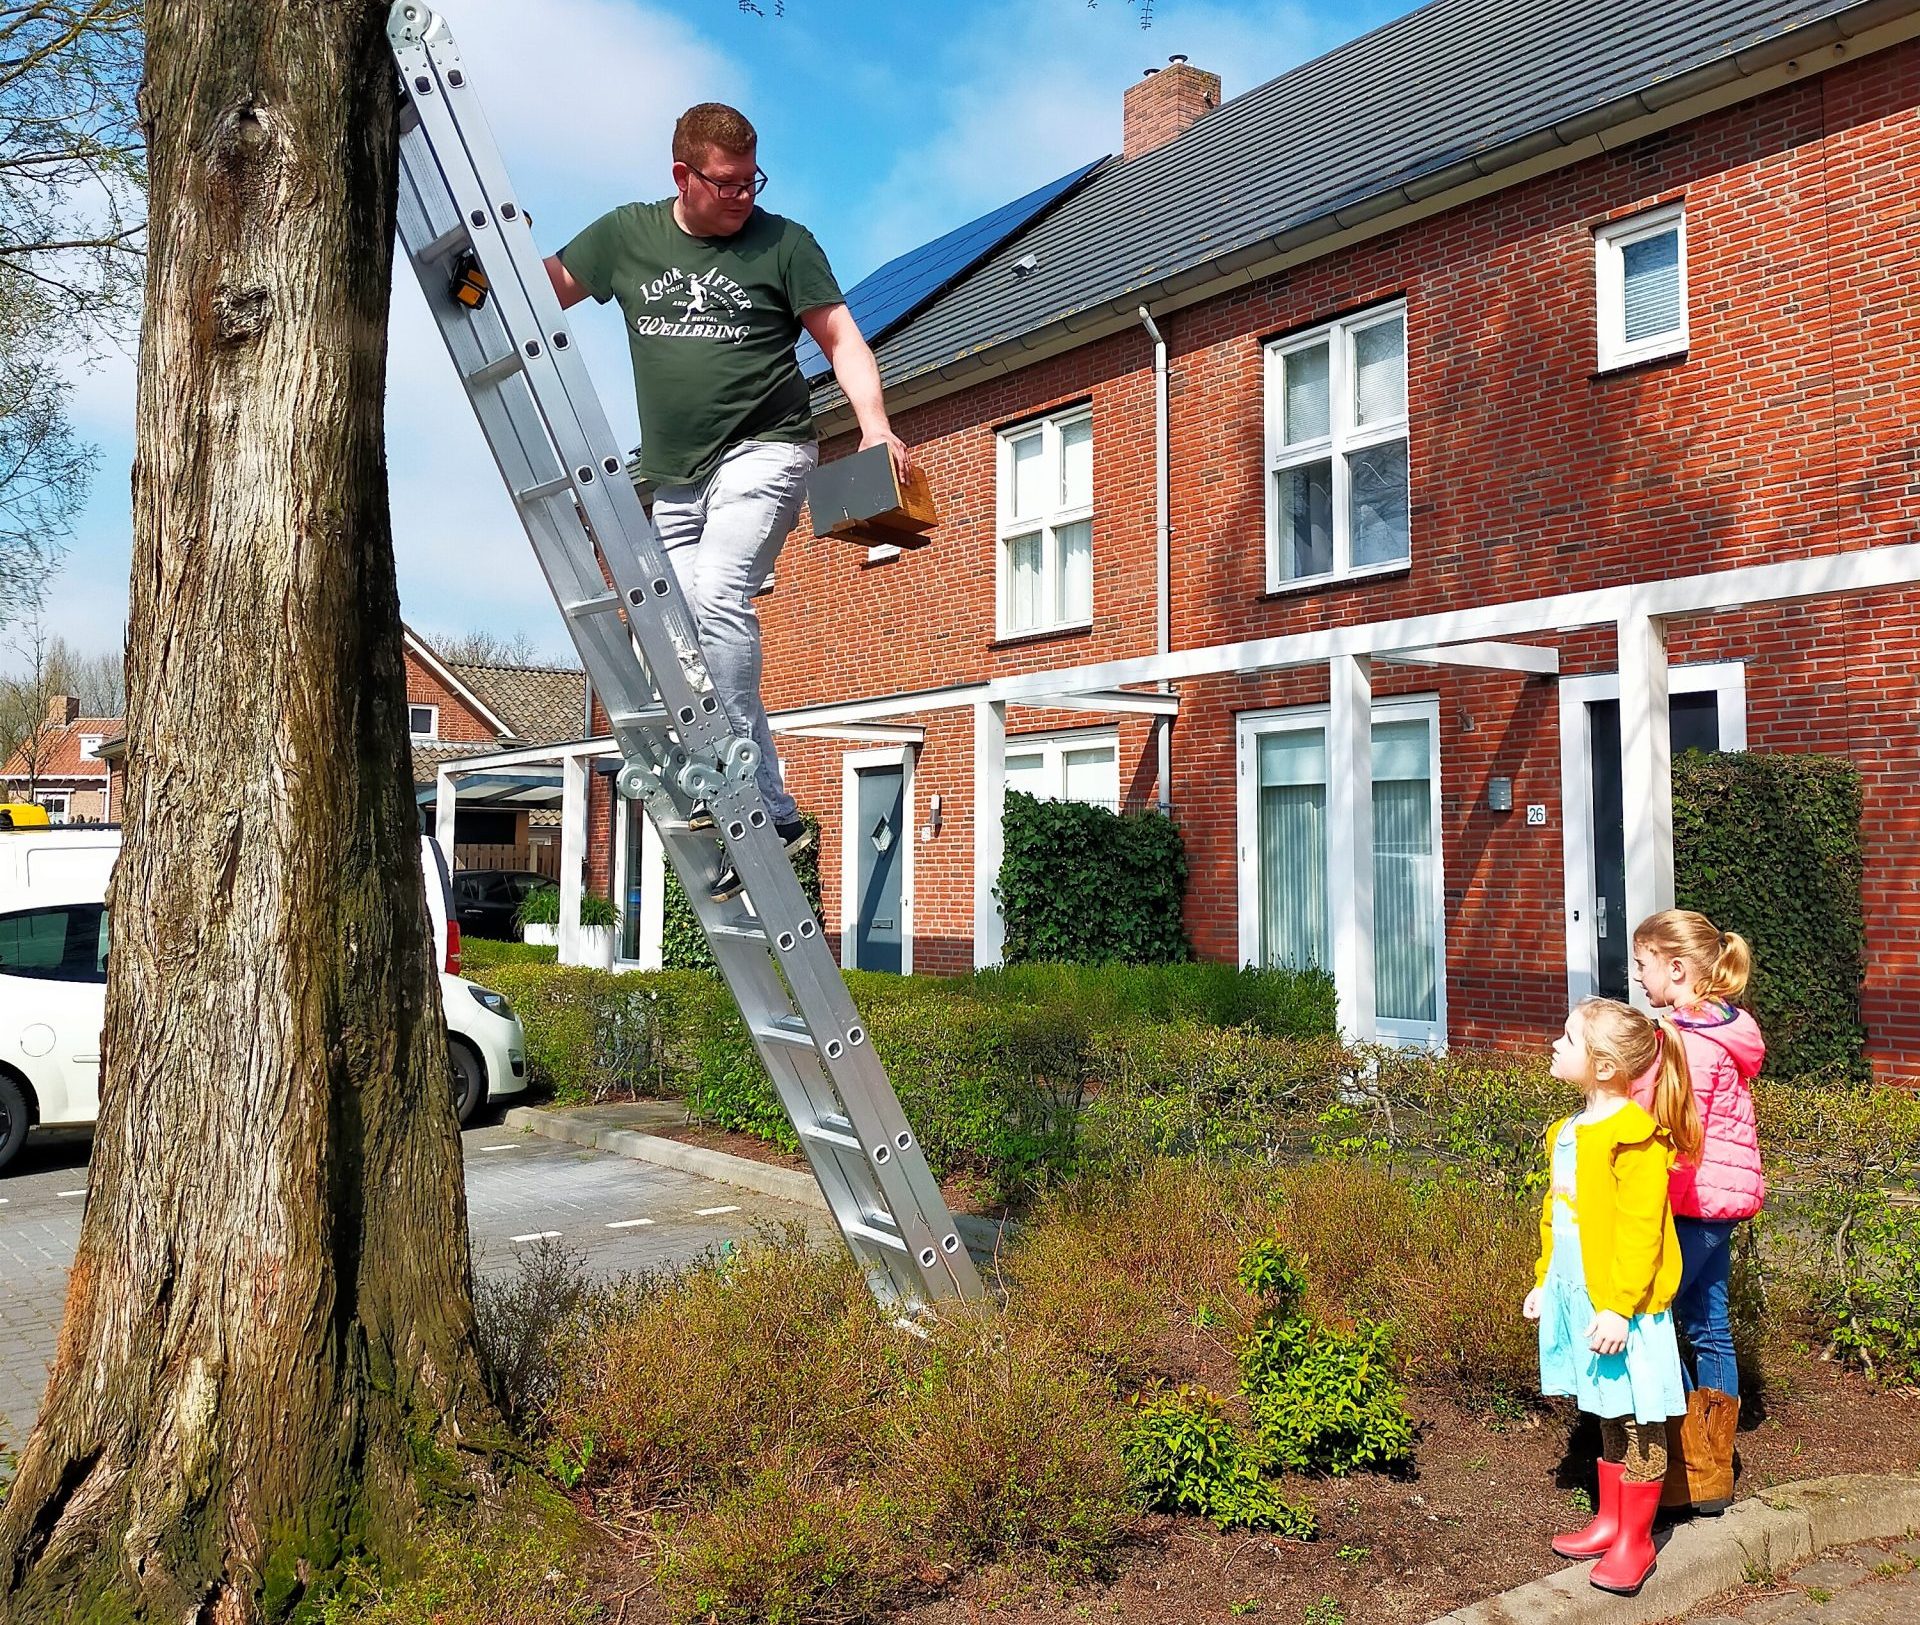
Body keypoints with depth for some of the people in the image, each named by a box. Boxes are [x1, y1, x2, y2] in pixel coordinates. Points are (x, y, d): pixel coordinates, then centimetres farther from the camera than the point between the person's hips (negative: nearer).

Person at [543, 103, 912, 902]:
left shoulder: (783, 242, 3)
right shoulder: (627, 235, 12)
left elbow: (840, 336, 1)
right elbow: (544, 288, 16)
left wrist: (875, 424, -13)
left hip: (763, 451, -5)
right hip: (674, 476, 5)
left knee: (718, 597, -26)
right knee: (689, 636, 1)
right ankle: (774, 814, 6)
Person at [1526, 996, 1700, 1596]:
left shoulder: (1634, 1136, -19)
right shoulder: (1568, 1132, 9)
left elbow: (1640, 1230, -21)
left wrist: (1618, 1306, -23)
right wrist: (1545, 1281, 19)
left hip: (1622, 1303, -8)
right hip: (1578, 1296, 8)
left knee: (1637, 1419, 6)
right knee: (1609, 1415, 20)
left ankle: (1635, 1540, 18)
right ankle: (1609, 1521, 32)